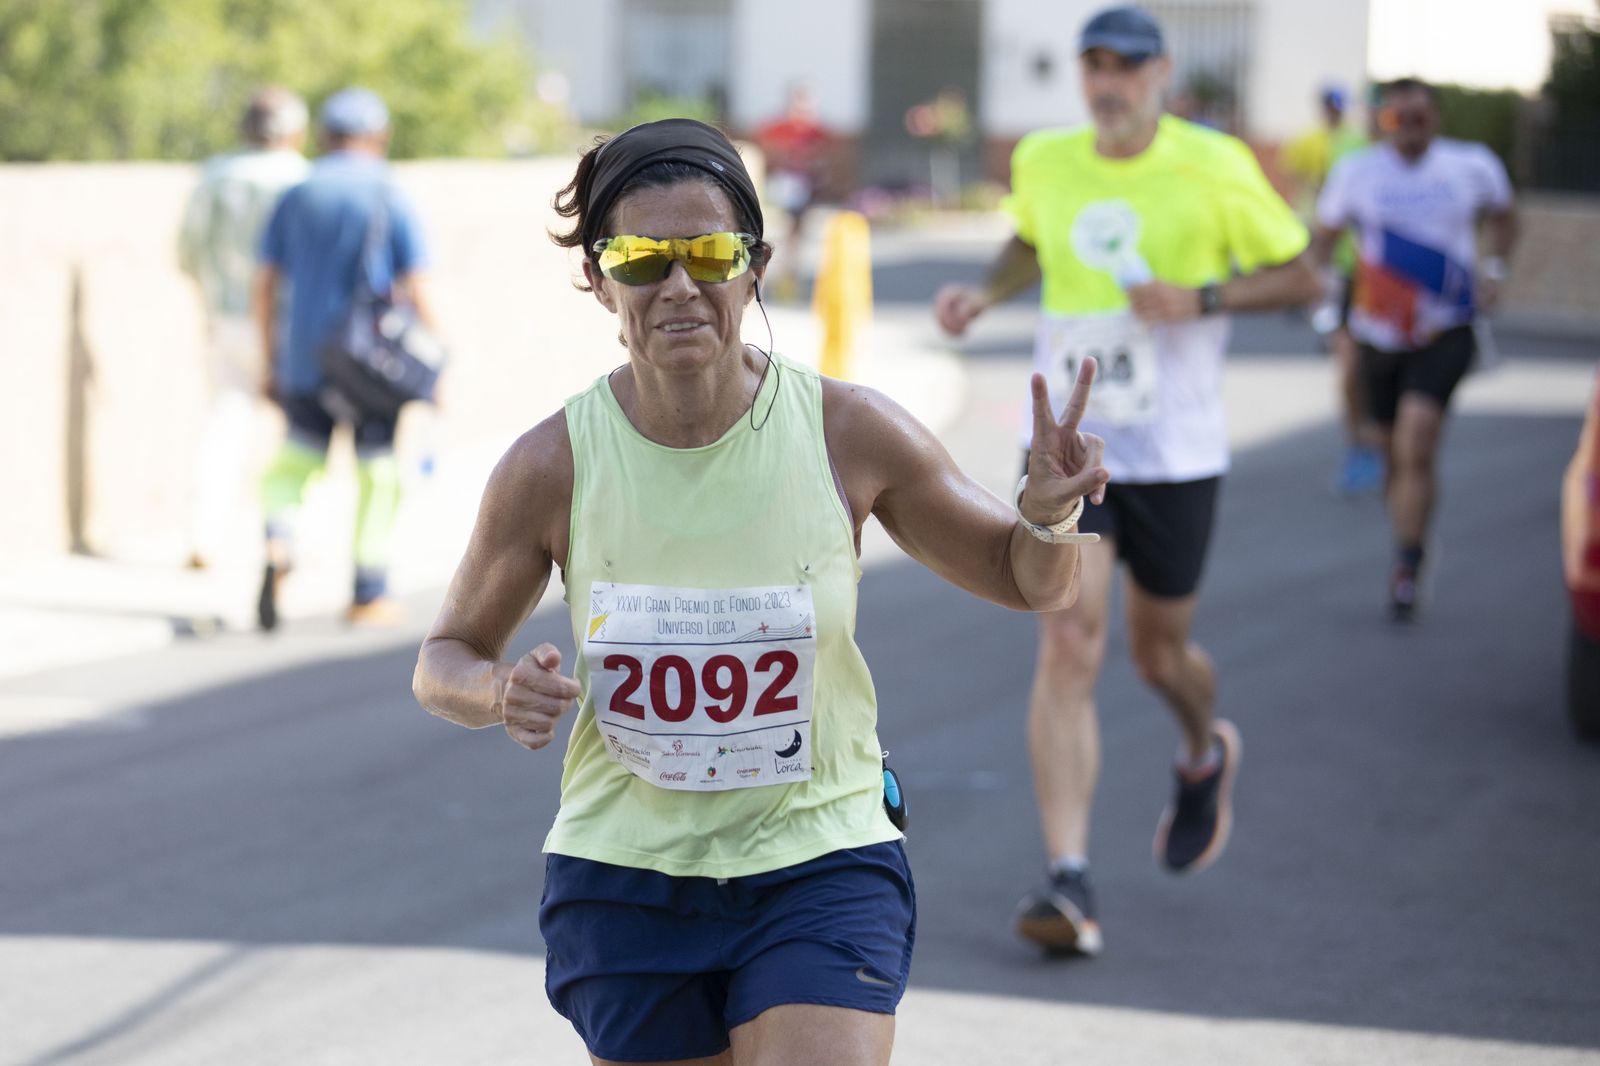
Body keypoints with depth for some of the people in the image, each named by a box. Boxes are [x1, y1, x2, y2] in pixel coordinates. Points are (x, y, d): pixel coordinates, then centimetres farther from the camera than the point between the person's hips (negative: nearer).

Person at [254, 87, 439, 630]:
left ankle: (278, 542, -14)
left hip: (305, 357, 2)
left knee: (296, 458, 14)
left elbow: (265, 287, 6)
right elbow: (415, 291, -7)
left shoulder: (296, 197, 6)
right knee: (377, 473, 10)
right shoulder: (390, 199, -4)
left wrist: (273, 361, 14)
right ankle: (369, 594, 13)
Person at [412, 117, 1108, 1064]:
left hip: (820, 868, -1)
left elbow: (1031, 584, 4)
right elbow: (444, 662, 4)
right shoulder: (552, 466, -9)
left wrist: (1049, 516, -20)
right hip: (623, 878, 1)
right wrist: (503, 692, -19)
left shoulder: (849, 433, -9)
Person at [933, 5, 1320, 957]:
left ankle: (1206, 755, 50)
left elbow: (1302, 277, -1)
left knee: (1160, 653, 12)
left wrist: (1202, 298, -17)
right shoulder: (1043, 162, 2)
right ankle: (1070, 880, -18)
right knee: (1070, 645, -14)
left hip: (1175, 452, -1)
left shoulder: (1214, 167, -7)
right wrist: (986, 293, 4)